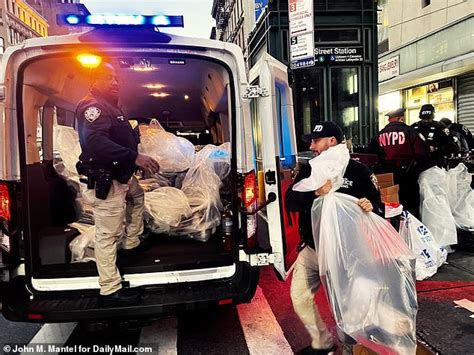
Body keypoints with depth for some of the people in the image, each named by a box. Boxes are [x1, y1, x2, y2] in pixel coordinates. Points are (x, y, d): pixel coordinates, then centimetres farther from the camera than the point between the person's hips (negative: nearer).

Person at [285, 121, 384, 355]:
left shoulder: (358, 171, -7)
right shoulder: (308, 170, 3)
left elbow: (378, 207, -3)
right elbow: (290, 203, -9)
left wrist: (371, 207, -27)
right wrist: (315, 193, -26)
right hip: (312, 248, 4)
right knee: (300, 297, 7)